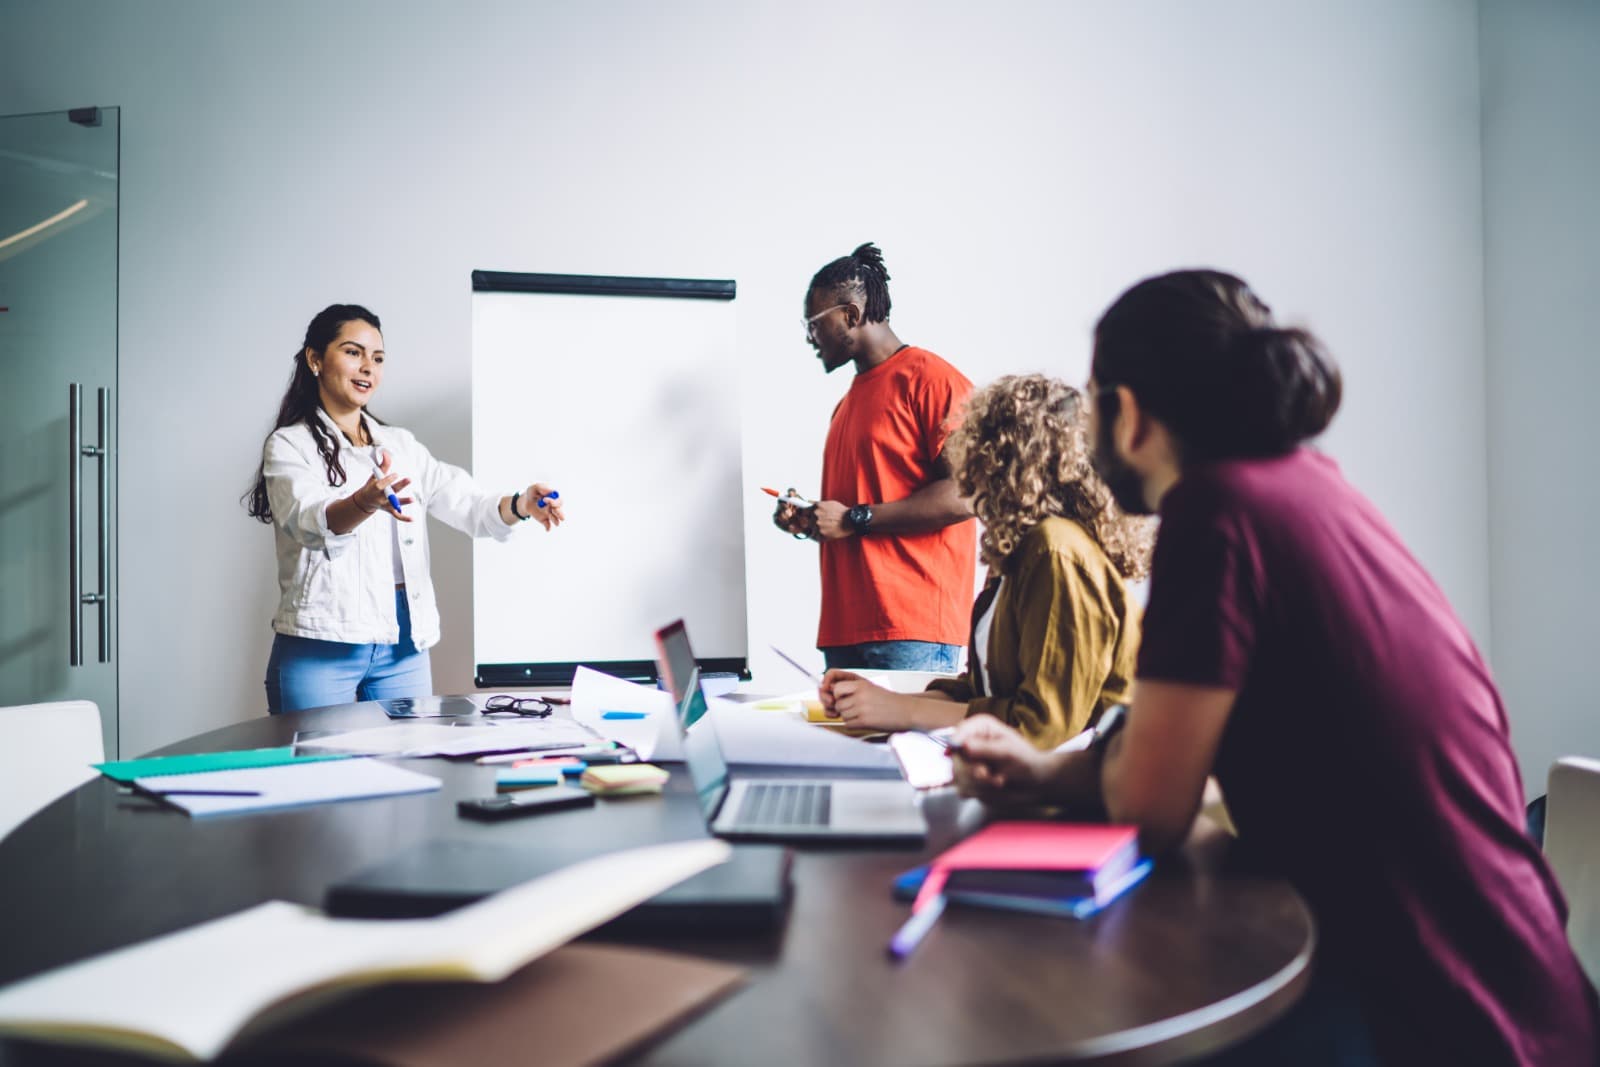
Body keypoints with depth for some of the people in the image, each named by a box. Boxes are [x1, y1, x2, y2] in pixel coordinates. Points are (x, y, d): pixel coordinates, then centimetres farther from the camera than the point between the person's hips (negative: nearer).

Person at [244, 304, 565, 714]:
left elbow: (464, 502, 3)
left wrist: (519, 505, -19)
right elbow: (310, 520, -21)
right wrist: (365, 504, -43)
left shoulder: (401, 445, 15)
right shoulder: (290, 445, -1)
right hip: (320, 648, -4)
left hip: (404, 647, 5)